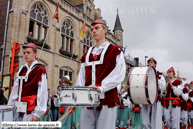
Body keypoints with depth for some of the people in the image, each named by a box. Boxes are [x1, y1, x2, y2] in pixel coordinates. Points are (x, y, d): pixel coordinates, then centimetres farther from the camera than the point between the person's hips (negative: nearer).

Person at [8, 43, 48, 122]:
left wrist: (37, 113, -14)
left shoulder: (40, 70, -8)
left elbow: (42, 93, -12)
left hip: (31, 110, -6)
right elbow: (15, 90, 16)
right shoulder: (22, 69, 13)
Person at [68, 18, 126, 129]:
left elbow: (119, 75, -9)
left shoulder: (115, 51, 4)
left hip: (107, 99, -4)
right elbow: (81, 79, 13)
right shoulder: (87, 55, 19)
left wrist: (99, 87, -19)